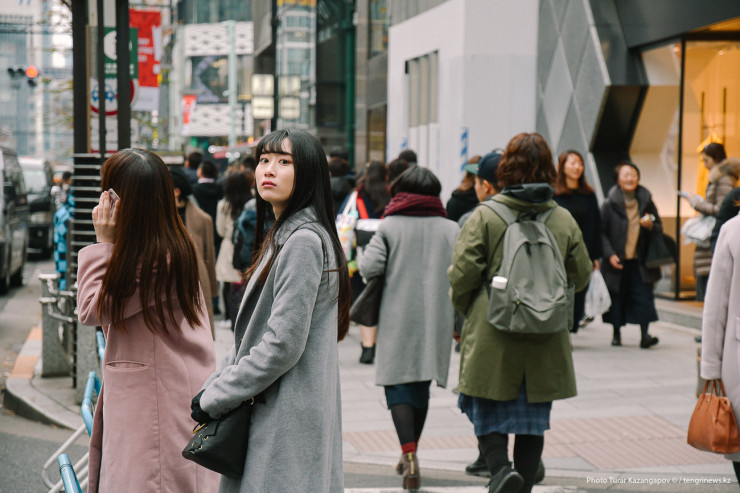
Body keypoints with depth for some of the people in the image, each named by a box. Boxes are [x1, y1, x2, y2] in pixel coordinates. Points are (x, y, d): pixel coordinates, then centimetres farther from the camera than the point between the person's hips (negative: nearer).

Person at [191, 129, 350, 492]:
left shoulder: (304, 240, -15)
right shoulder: (281, 236, 16)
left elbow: (282, 345, -20)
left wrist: (213, 399, -12)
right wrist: (211, 386, 6)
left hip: (289, 421, -9)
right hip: (267, 414, 9)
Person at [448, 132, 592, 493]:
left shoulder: (485, 216, -9)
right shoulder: (564, 219, 1)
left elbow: (462, 274, -11)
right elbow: (581, 277, 10)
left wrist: (467, 310, 8)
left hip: (492, 335, -3)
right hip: (545, 341, 3)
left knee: (487, 413, 8)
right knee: (533, 420, 14)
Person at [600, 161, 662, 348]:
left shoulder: (646, 202, 9)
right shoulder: (609, 204, 0)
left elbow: (659, 229, 15)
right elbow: (601, 232, -1)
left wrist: (650, 226, -9)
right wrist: (609, 254, -12)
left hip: (640, 261, 1)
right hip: (617, 262, -1)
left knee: (644, 296, -7)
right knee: (616, 298, 4)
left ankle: (644, 335, -4)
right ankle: (616, 333, 18)